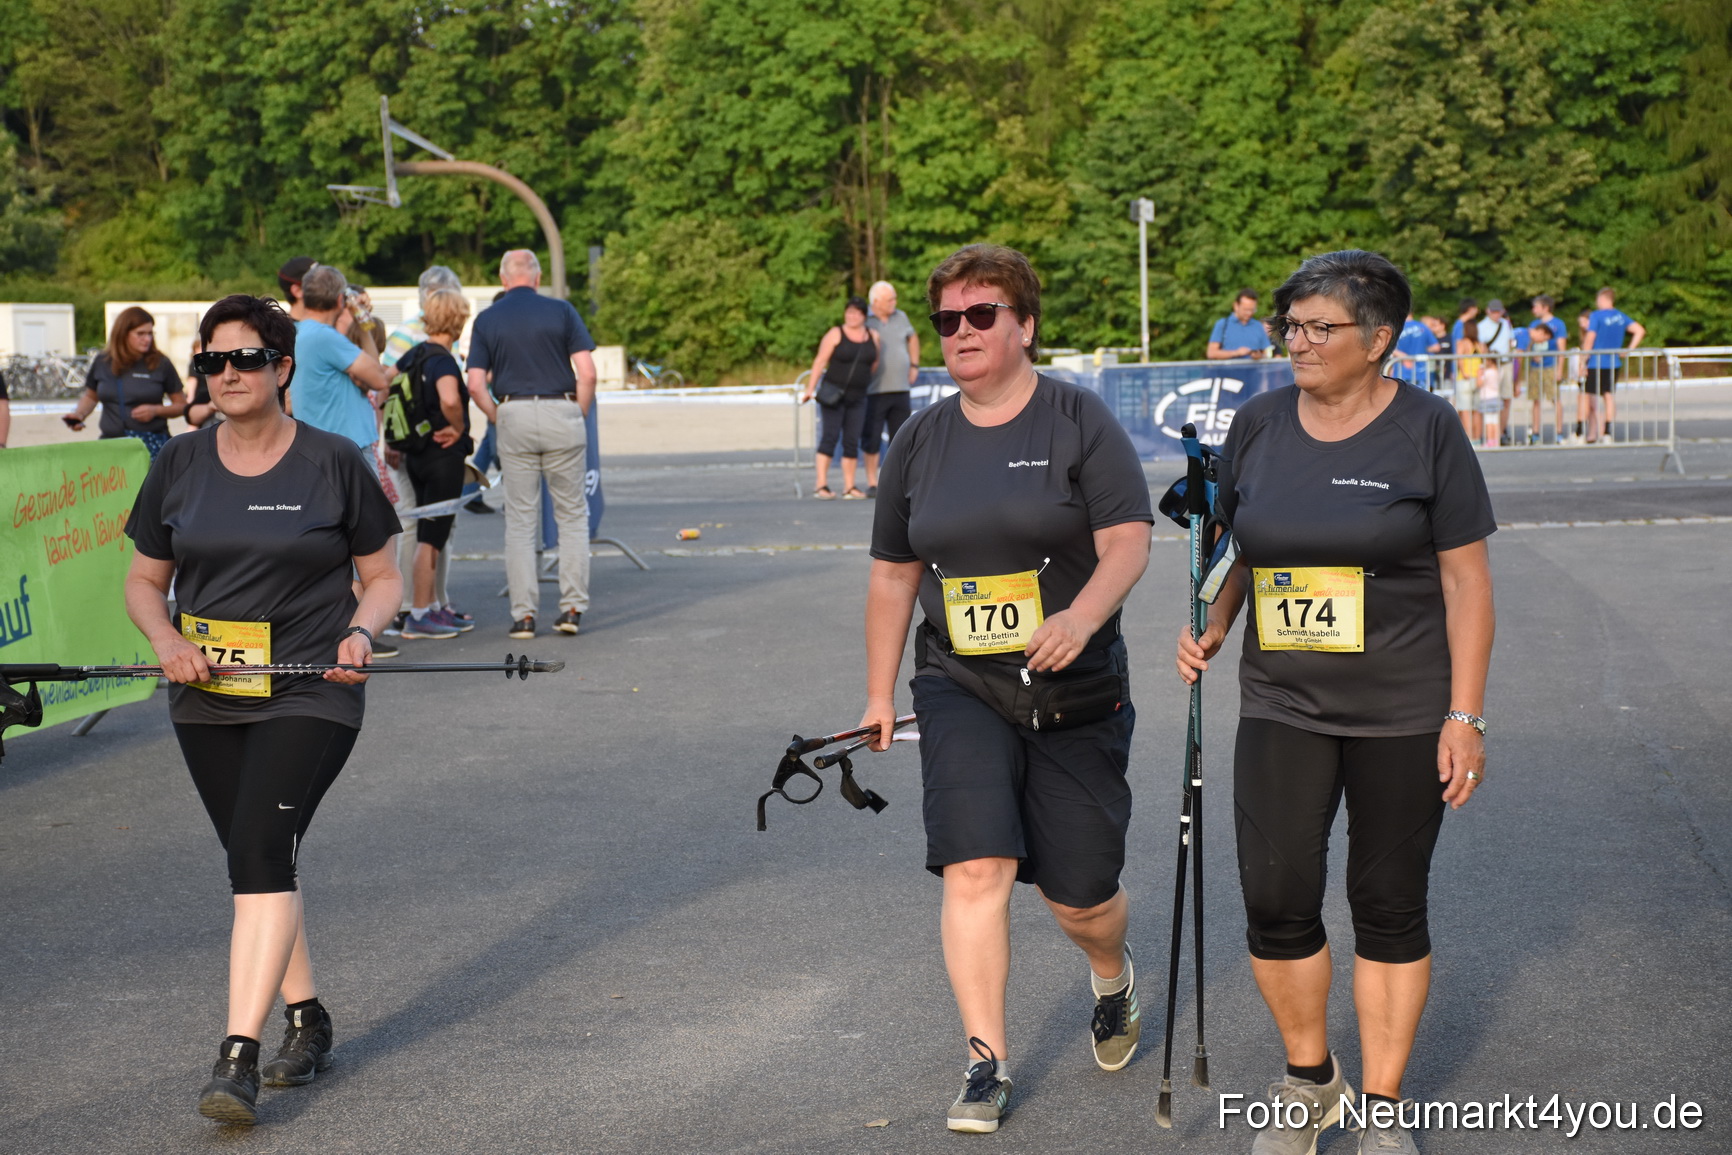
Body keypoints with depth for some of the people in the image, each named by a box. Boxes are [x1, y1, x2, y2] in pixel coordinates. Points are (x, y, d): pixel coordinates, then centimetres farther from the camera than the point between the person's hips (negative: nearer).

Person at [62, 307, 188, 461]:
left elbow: (182, 405, 7)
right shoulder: (102, 363, 8)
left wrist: (155, 410, -10)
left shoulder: (160, 364, 2)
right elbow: (91, 396, 25)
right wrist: (79, 414, 6)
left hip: (152, 444, -2)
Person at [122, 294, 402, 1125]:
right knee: (260, 863, 12)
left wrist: (360, 632, -15)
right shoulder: (180, 464, 6)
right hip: (207, 699, 4)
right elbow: (144, 579, 12)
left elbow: (382, 575, 5)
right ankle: (305, 1020, 29)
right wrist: (166, 639, -8)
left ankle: (237, 1057, -18)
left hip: (309, 696, -4)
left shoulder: (334, 463, -3)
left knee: (260, 853, -17)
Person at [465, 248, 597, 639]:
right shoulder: (561, 311, 2)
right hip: (561, 414, -1)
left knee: (520, 519, 7)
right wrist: (578, 416, 7)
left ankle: (523, 614, 5)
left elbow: (476, 386, -1)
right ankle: (572, 607, 5)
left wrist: (501, 419, 10)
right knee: (572, 515, 9)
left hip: (513, 416, 1)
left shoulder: (486, 320, 6)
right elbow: (587, 373, -5)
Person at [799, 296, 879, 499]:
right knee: (830, 437, -10)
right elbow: (820, 362, -8)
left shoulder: (873, 337, 7)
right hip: (833, 395, -4)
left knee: (852, 441, 4)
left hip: (857, 398, 4)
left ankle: (849, 487, 8)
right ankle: (821, 485, -11)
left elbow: (874, 364, 17)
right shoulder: (835, 334, -5)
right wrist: (810, 389, -13)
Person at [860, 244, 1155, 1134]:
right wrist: (879, 694, 15)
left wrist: (1081, 616, -32)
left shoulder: (1079, 421, -5)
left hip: (1076, 693, -2)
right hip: (960, 692, 2)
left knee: (1080, 895, 5)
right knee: (975, 868, -14)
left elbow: (1128, 542, -13)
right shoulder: (920, 442, 7)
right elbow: (893, 574, 14)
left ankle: (1112, 978, 40)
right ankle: (986, 1063, -4)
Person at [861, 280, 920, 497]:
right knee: (871, 438, -3)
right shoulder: (863, 323, -5)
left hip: (900, 388, 4)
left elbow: (913, 338, 26)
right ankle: (872, 484, 5)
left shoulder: (900, 317, 9)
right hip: (874, 391, -4)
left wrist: (914, 366, 18)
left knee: (900, 438, 5)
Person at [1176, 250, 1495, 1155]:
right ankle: (1309, 1080, 21)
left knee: (1389, 905, 6)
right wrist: (1211, 629, -2)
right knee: (1275, 901, -3)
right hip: (1281, 705, 3)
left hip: (1403, 711, -2)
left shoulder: (1425, 429, -6)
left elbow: (1466, 579, -5)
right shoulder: (1259, 425, 4)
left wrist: (1464, 716, -9)